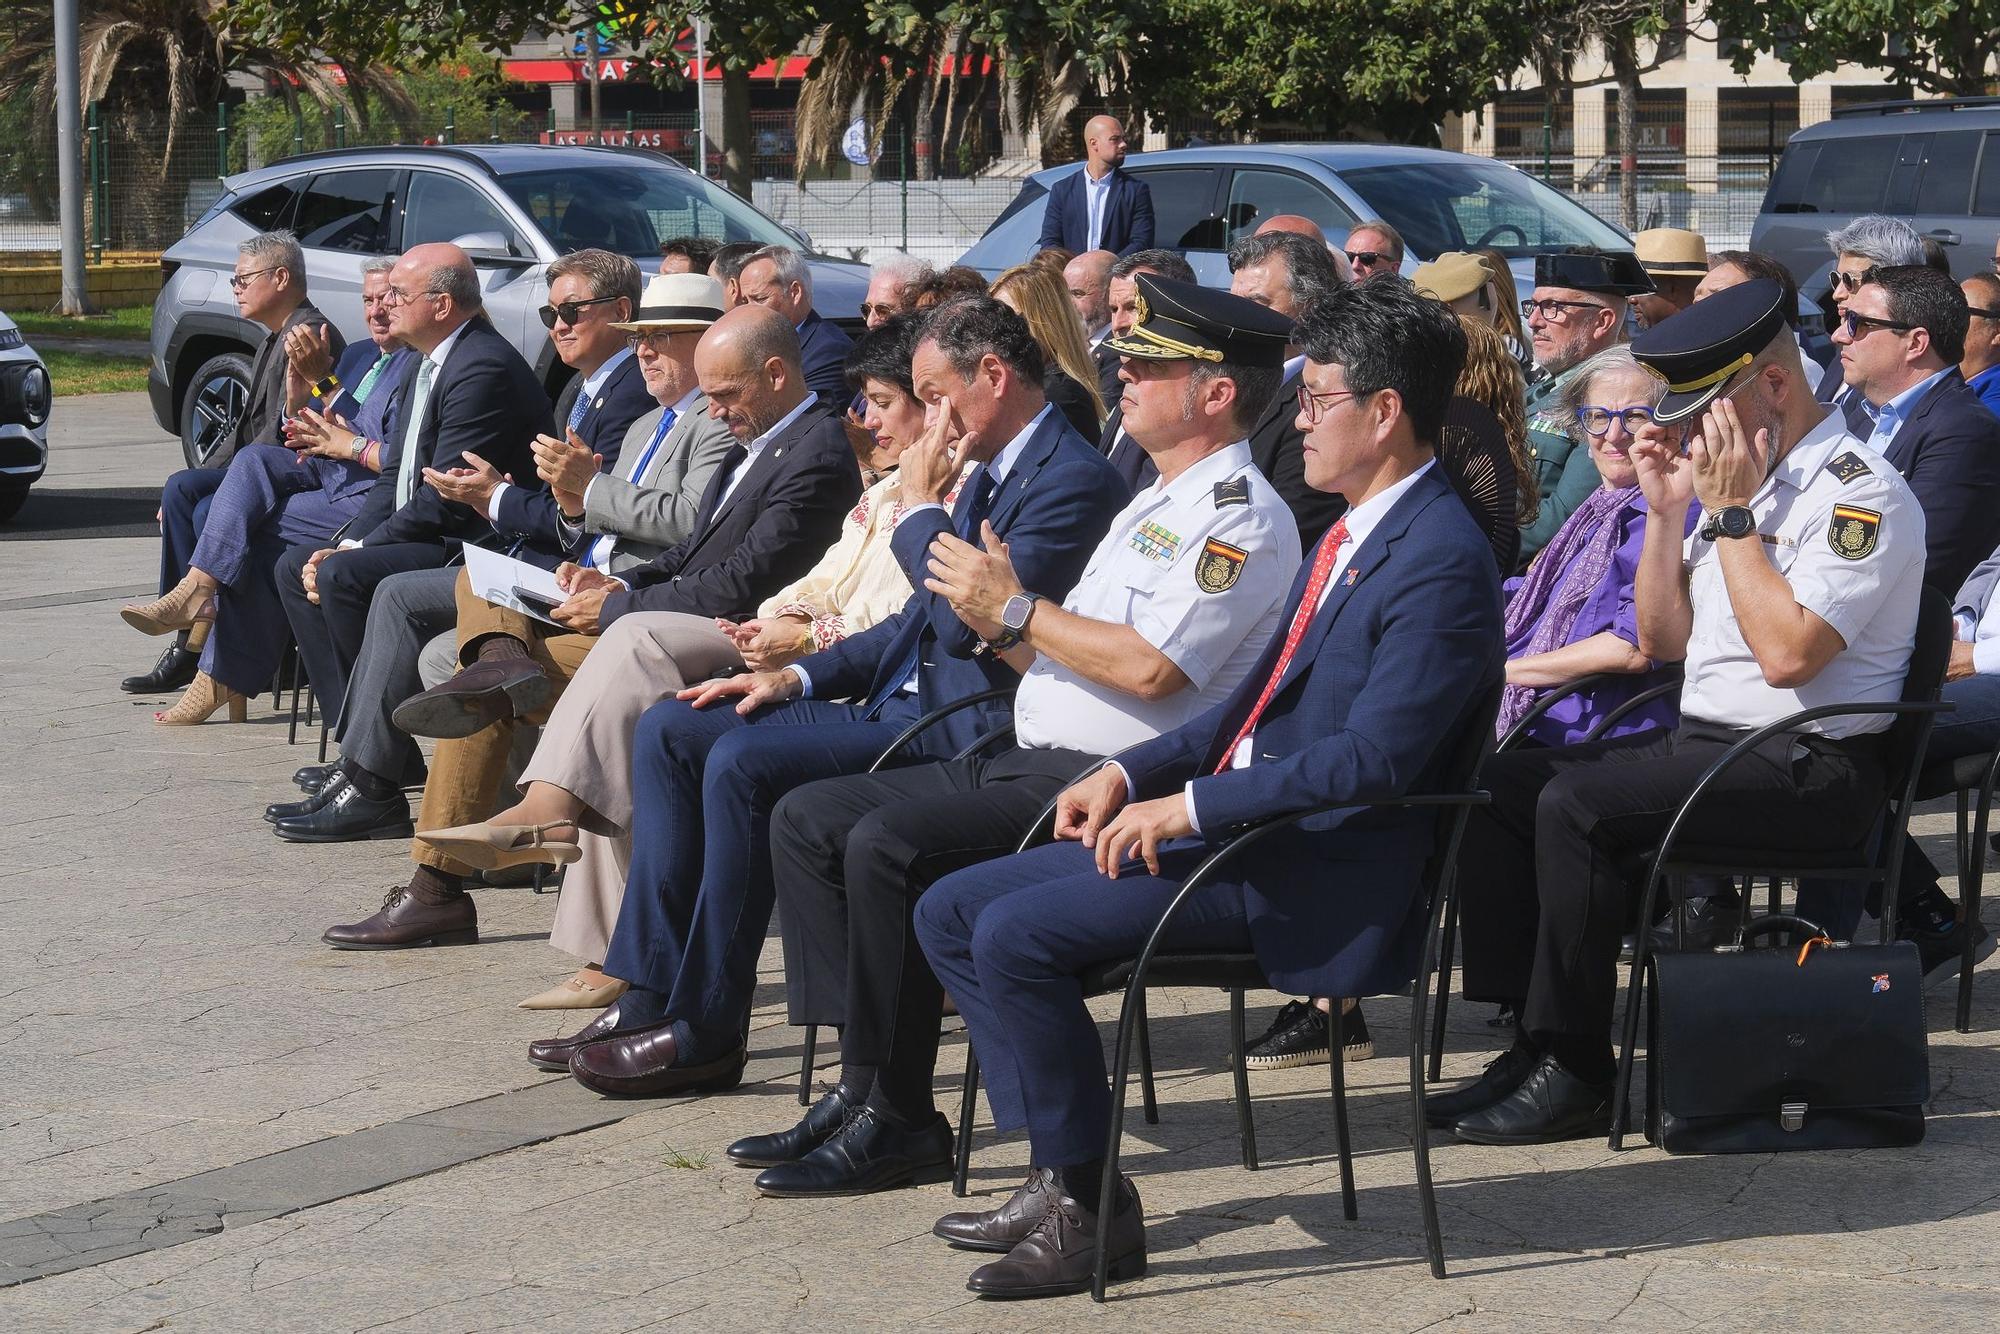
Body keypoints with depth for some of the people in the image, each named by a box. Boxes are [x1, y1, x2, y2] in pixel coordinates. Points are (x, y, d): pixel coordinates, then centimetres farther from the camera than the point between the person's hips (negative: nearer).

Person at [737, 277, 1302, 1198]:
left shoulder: (1240, 518, -9)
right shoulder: (1152, 506, 23)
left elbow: (1150, 669, -22)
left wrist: (1016, 608, -11)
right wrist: (995, 618, 3)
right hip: (1032, 766, 10)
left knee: (888, 844, -28)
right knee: (807, 819, 1)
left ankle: (896, 1120, -17)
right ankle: (863, 1081, -4)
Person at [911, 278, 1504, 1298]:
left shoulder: (1441, 560, -16)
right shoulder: (1349, 534, 16)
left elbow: (1373, 758, -24)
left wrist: (1190, 805, -20)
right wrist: (1131, 775, 9)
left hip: (1315, 866, -10)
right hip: (1232, 824, 10)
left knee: (1015, 934, -23)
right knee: (951, 911, 4)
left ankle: (1089, 1208, -10)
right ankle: (1059, 1174, 3)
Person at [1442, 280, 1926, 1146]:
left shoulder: (1860, 493, -12)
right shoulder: (1733, 479, 15)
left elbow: (1787, 653, -24)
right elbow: (1661, 640, 18)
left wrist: (1732, 515, -17)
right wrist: (1668, 511, 5)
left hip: (1805, 767, -9)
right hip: (1702, 741, 9)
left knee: (1576, 805, -27)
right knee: (1498, 786, -3)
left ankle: (1575, 1073, -19)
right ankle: (1534, 1036, -5)